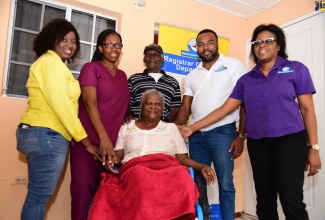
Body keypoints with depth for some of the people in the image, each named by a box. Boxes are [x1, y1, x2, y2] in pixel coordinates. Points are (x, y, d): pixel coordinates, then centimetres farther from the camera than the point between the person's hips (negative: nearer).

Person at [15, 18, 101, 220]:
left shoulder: (54, 64, 22)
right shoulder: (52, 62, -9)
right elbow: (61, 106, -18)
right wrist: (86, 141, -14)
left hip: (41, 134, 10)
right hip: (46, 135, -10)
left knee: (37, 195, 16)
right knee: (40, 196, -1)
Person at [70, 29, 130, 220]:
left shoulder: (122, 75, 15)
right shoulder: (91, 68, -1)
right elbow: (90, 103, -12)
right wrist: (103, 137, -21)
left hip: (113, 141, 5)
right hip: (89, 139, -5)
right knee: (83, 187, -1)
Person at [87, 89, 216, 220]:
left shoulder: (171, 128, 21)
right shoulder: (125, 128, 23)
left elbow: (182, 157, 17)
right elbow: (118, 155, 16)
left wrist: (201, 167, 0)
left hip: (168, 167, 1)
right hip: (135, 168, 0)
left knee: (183, 177, -35)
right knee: (141, 178, -38)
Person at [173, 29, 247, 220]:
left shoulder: (234, 65, 1)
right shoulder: (192, 75, 15)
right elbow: (186, 107, 12)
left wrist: (241, 136, -10)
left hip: (222, 132, -4)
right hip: (196, 135, 5)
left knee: (225, 184, 3)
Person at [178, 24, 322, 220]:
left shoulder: (296, 69, 4)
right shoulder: (246, 80, 10)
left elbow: (307, 109, 1)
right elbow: (224, 109, 5)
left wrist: (314, 147, -5)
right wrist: (192, 128, -1)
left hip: (290, 140, -3)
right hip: (258, 144, 3)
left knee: (291, 200, -10)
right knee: (264, 201, 11)